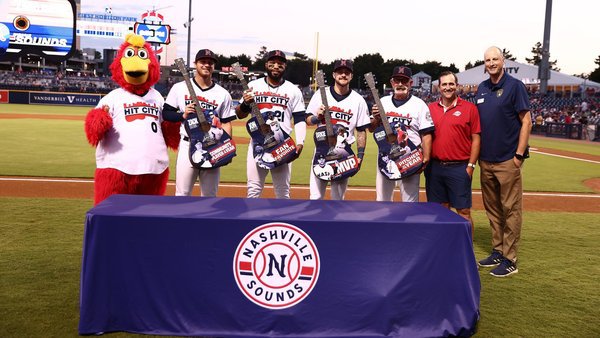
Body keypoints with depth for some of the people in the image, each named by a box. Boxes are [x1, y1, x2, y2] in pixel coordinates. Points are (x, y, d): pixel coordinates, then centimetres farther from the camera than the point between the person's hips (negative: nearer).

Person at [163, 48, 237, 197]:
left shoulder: (223, 94, 7)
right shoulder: (180, 88, 5)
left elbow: (226, 123, 6)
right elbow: (166, 113, 6)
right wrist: (183, 115, -13)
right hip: (188, 145, -1)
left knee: (210, 194, 10)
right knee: (182, 193, 0)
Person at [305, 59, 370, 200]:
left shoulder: (358, 100, 3)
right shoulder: (321, 94, 2)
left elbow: (361, 131, 4)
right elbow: (308, 120, 4)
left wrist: (360, 155, -2)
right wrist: (317, 117, -18)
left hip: (344, 154, 0)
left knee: (338, 198, 8)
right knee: (316, 196, 1)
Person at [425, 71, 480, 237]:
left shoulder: (469, 108, 0)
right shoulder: (430, 108, 10)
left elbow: (476, 138, -1)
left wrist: (471, 166, -6)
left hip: (459, 168, -3)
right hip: (435, 167, 3)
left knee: (464, 211, 0)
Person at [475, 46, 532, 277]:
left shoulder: (514, 86, -5)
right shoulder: (482, 88, 13)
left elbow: (526, 121, -8)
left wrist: (519, 155, -13)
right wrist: (476, 154, 12)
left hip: (508, 160, -7)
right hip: (486, 160, 7)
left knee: (511, 210, -2)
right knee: (492, 209, 13)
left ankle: (509, 260, 3)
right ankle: (497, 252, 24)